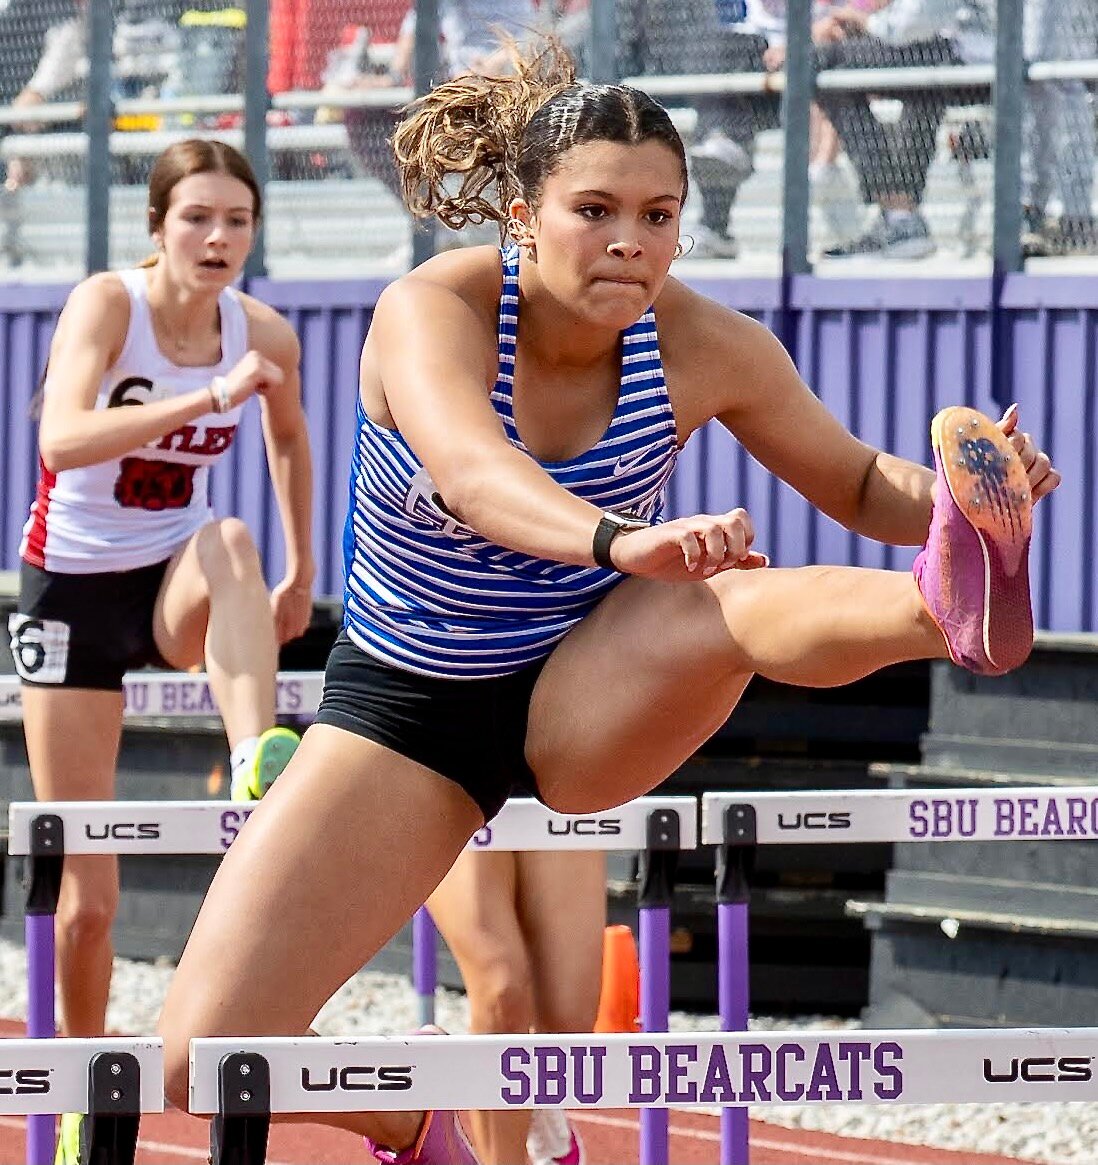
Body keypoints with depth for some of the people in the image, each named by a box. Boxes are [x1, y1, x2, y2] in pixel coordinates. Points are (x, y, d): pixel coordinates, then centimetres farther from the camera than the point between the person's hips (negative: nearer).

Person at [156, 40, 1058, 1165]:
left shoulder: (703, 347, -14)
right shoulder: (432, 312, -25)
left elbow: (859, 486, 1)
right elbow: (468, 471, -47)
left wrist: (952, 489, -24)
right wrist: (618, 540, -67)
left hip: (590, 701, 1)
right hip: (405, 707, -1)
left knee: (720, 603, -35)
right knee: (205, 1056, -13)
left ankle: (954, 603, -66)